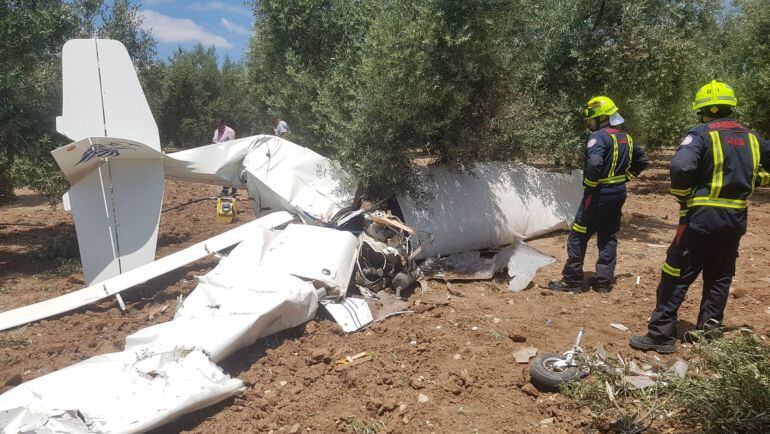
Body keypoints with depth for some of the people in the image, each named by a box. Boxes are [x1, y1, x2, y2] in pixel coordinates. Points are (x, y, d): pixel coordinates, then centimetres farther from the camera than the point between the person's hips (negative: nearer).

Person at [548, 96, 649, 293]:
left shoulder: (599, 136, -16)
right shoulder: (626, 137, 11)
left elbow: (594, 163, -31)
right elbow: (642, 161, 20)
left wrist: (589, 184, -16)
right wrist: (624, 177, 16)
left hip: (599, 194, -8)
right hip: (619, 193, 8)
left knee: (578, 236, 0)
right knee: (608, 237, 14)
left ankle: (572, 280, 4)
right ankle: (604, 281, 17)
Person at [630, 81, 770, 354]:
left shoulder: (702, 134, -9)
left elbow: (681, 167, -25)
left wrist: (683, 197, -9)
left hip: (702, 218, -6)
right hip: (736, 219, 6)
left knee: (676, 276, -1)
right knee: (719, 277, 17)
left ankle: (660, 335, 1)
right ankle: (708, 332, 23)